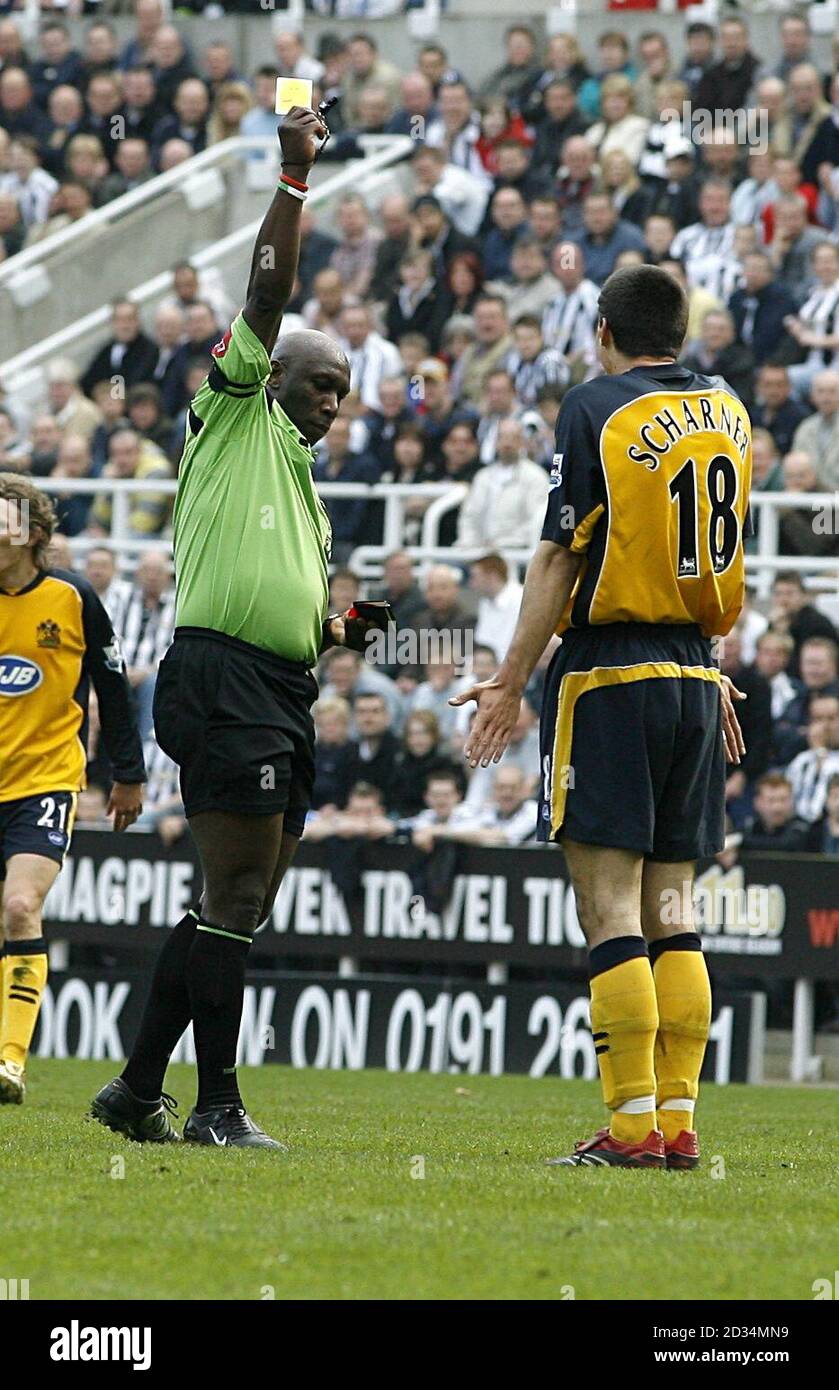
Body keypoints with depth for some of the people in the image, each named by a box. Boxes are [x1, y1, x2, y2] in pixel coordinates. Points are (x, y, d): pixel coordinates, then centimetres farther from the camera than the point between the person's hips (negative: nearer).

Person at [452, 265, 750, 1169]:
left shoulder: (596, 410, -8)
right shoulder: (727, 414, 11)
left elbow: (561, 558, -11)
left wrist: (511, 681, -7)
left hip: (608, 671, -6)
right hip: (696, 674, 6)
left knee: (609, 905, -6)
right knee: (670, 906, 9)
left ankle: (633, 1122, -11)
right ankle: (678, 1119, 4)